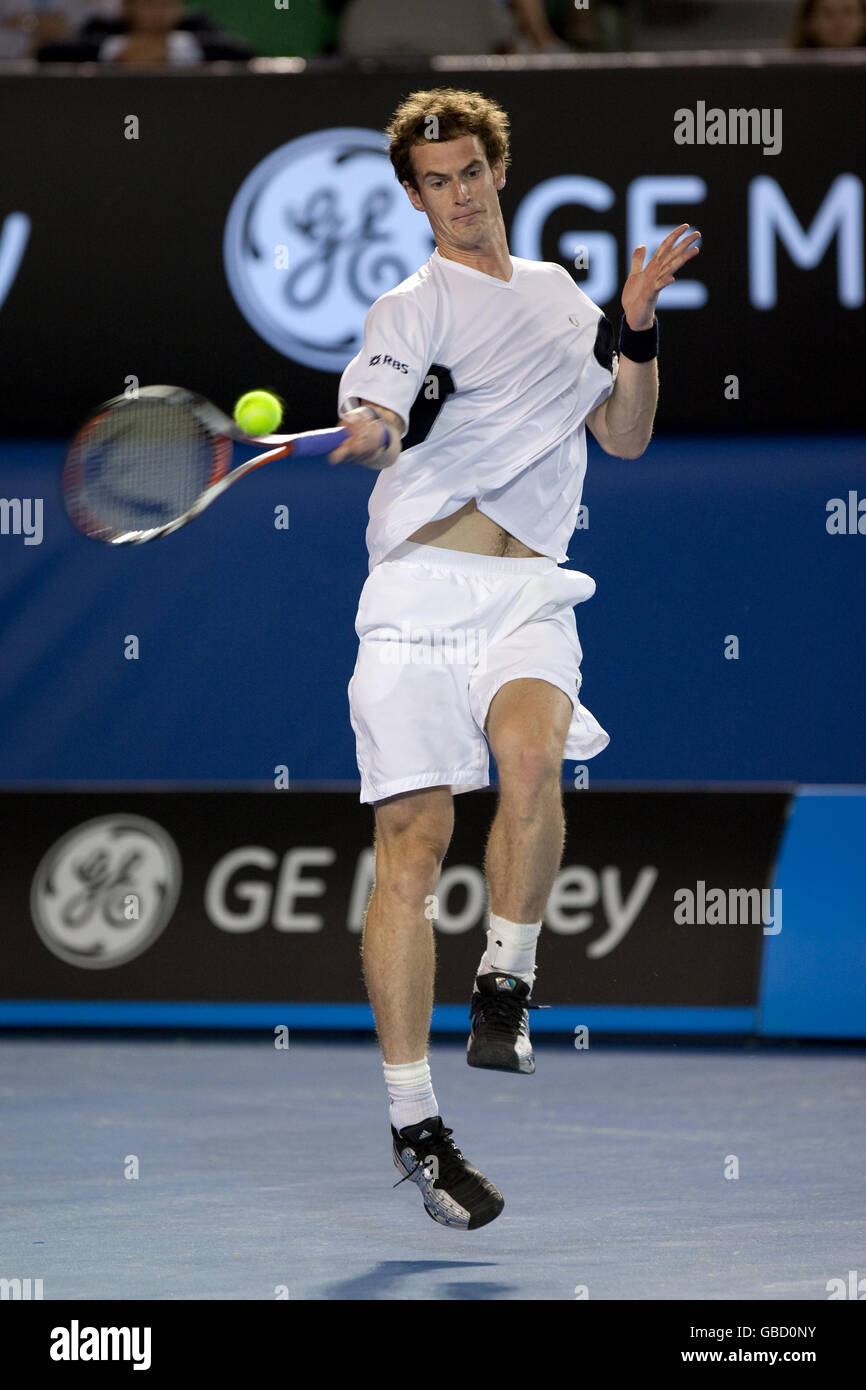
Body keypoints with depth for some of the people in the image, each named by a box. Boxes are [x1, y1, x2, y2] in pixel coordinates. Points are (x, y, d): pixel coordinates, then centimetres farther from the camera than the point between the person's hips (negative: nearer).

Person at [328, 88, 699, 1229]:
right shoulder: (410, 309, 5)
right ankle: (414, 1123, -4)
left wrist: (637, 328, 6)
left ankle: (507, 983, -11)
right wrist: (367, 430, -36)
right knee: (413, 839, -9)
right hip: (420, 588, -2)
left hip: (528, 593, 3)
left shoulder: (559, 296, 20)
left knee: (532, 754, -30)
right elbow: (377, 416, -13)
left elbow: (623, 436, 21)